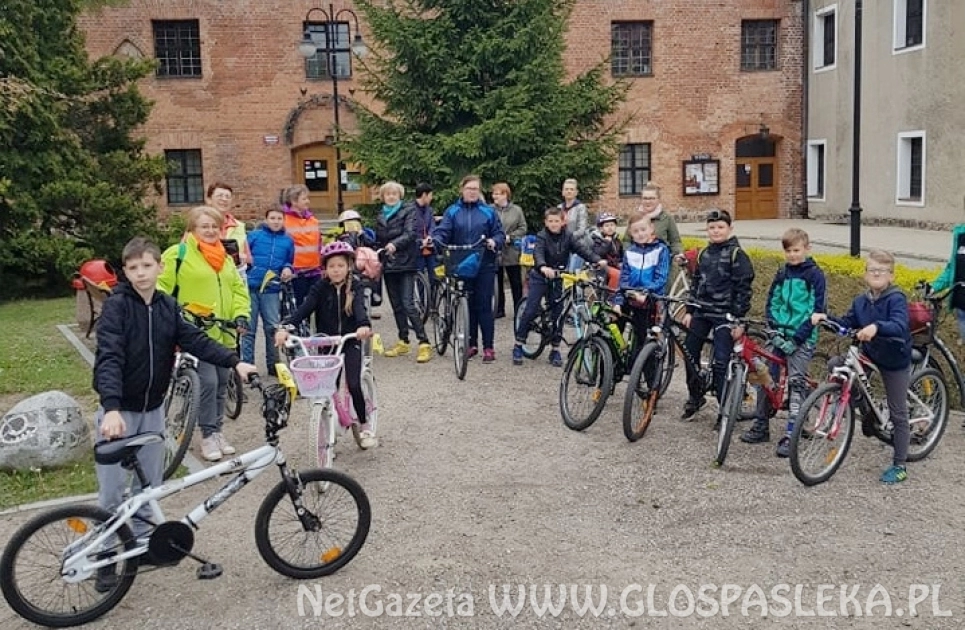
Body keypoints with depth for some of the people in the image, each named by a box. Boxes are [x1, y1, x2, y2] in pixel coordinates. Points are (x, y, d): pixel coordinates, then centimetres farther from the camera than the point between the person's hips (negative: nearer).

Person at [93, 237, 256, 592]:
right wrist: (112, 408, -38)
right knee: (112, 491, 1)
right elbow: (108, 359, -26)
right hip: (119, 410, -5)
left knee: (150, 484, 14)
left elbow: (195, 340, -4)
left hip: (153, 409, 5)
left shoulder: (167, 307, 1)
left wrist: (234, 362, -18)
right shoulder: (116, 306, -16)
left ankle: (141, 540, 31)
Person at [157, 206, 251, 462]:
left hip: (223, 333, 7)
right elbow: (162, 287, -9)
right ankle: (208, 435, 3)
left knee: (222, 383, 11)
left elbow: (238, 288, 17)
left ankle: (217, 431, 25)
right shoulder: (178, 254, -6)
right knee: (208, 381, -12)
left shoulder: (224, 258, 15)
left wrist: (240, 315, 2)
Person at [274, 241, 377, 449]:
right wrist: (284, 326, -34)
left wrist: (364, 325, -48)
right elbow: (305, 308, -17)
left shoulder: (354, 286, -6)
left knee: (353, 385, -12)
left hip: (350, 341, -1)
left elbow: (359, 307, -25)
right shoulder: (321, 287, -4)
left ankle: (364, 425, 9)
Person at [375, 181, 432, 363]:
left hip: (405, 264, -6)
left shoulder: (408, 212, 0)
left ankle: (424, 343, -13)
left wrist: (395, 244, -31)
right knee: (396, 306, 11)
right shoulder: (380, 217, 17)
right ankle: (403, 342, 21)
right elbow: (379, 240, 18)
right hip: (388, 265, 6)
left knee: (408, 304, -14)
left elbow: (410, 233, -15)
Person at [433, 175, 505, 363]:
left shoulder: (488, 212, 6)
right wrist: (434, 240, -25)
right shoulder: (452, 212, 7)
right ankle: (471, 344, 18)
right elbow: (442, 231, -4)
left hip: (484, 265, -1)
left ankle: (488, 347, 3)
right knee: (467, 305, 8)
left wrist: (494, 241, -16)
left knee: (484, 305, -2)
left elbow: (499, 233, 5)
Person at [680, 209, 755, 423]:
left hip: (724, 315, -7)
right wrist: (689, 311, 12)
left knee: (720, 363, -9)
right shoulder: (704, 254, 12)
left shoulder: (737, 255, -8)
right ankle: (695, 397, 30)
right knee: (689, 354, 10)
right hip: (702, 312, 7)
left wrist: (739, 320, -15)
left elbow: (743, 289, -11)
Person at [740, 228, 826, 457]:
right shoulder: (782, 273, 11)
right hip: (779, 335, 5)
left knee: (796, 383, -10)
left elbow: (817, 310, -9)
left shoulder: (814, 274, -4)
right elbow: (771, 304, 11)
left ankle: (790, 436, -8)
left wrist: (797, 339, -15)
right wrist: (775, 330, -4)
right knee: (764, 377, 5)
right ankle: (761, 427, 20)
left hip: (802, 338, -5)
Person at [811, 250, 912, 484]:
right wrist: (826, 318, -18)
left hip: (895, 361, -6)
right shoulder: (861, 301, 1)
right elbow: (846, 324, -1)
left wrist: (876, 327, -55)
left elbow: (899, 326, -36)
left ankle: (899, 466, 16)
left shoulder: (896, 298, -20)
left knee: (898, 414, 2)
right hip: (869, 355, 6)